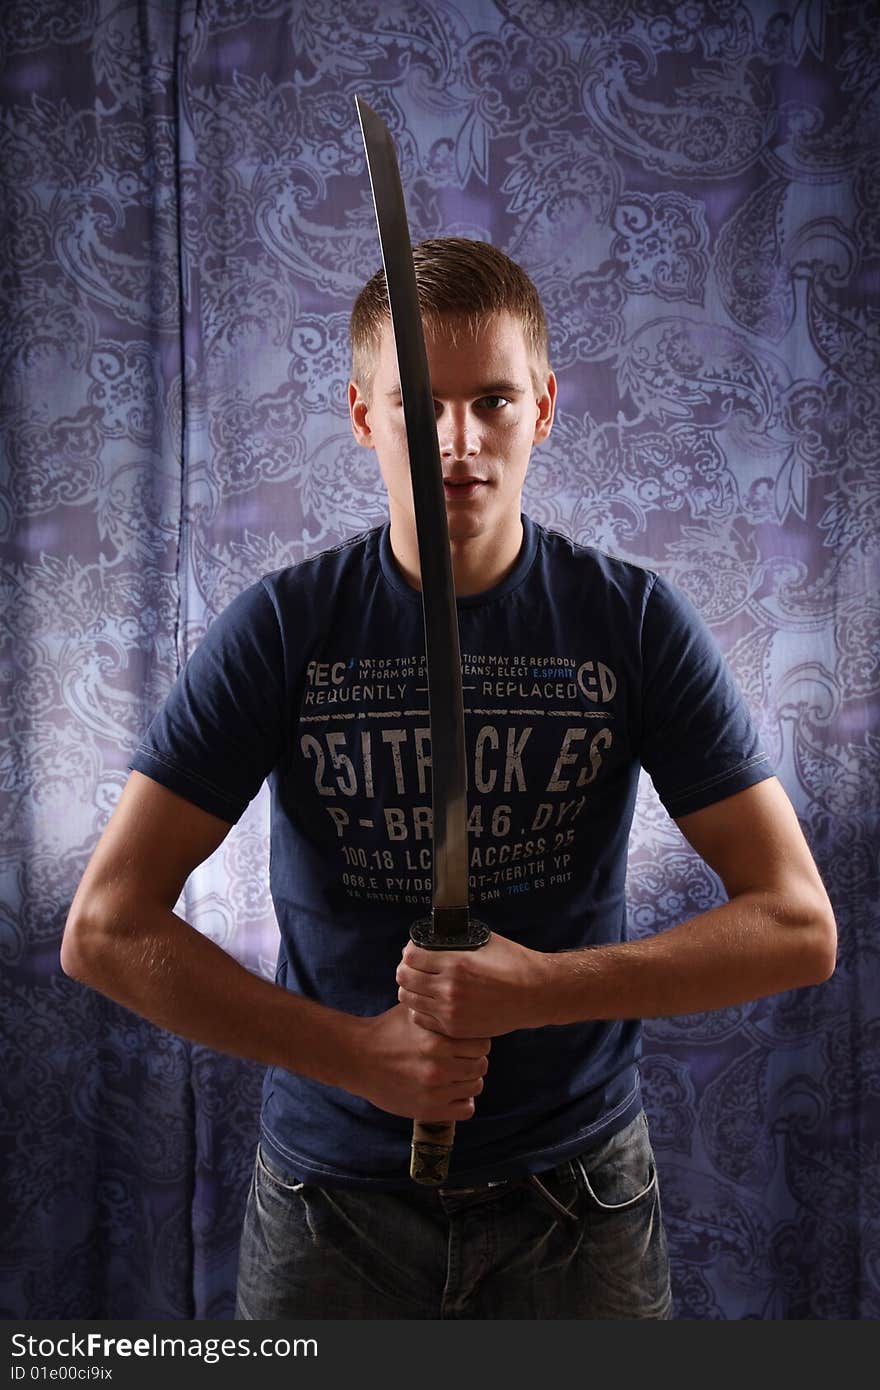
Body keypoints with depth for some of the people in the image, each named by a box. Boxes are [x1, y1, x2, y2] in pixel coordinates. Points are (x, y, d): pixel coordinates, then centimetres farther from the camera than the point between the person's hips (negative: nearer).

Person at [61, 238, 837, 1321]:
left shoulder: (636, 623, -9)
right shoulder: (282, 626, -10)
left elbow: (798, 927, -10)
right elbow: (104, 927, -11)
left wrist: (545, 987, -22)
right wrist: (357, 1051, -18)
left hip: (579, 1196, 1)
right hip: (332, 1199, 0)